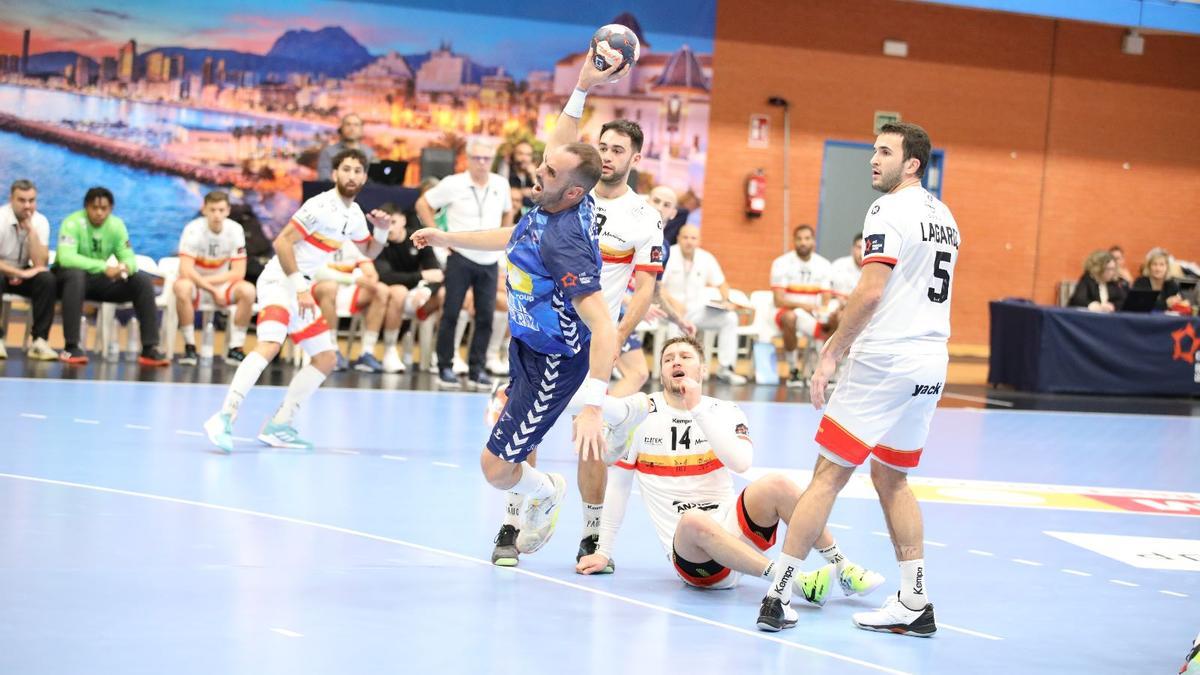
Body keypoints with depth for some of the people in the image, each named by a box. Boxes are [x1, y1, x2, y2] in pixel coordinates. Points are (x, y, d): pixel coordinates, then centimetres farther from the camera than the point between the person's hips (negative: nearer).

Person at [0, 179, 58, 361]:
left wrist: (30, 228, -26)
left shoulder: (40, 222, -10)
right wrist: (20, 273, -28)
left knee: (47, 280, -26)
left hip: (22, 273, 4)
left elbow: (40, 264, -21)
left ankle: (39, 340, -24)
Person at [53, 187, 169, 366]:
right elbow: (65, 257, -33)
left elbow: (129, 258, -4)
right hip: (68, 276, -5)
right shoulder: (73, 223, -19)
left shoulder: (116, 225, -3)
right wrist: (104, 267, -41)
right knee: (76, 274, -40)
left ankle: (149, 349, -15)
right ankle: (71, 347, -39)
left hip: (100, 279, 5)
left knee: (143, 281, -13)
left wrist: (125, 267, -31)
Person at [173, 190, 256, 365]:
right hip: (195, 283, -2)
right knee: (182, 287, -36)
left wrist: (208, 280, -19)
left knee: (248, 290, -27)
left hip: (222, 284, 2)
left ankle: (235, 348, -14)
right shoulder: (193, 230, -18)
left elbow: (238, 273, -13)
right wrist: (213, 290, -28)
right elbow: (186, 270, -26)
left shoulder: (235, 230, -11)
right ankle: (189, 347, -22)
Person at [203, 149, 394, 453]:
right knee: (270, 345, -30)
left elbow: (369, 252, 27)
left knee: (326, 358, 10)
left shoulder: (354, 214, 11)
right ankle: (224, 417, -36)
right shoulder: (320, 206, -14)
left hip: (300, 287, 9)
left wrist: (382, 231, 6)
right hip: (279, 281, -9)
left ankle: (278, 427, 12)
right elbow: (282, 243, -19)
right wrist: (301, 288, -22)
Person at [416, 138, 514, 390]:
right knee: (451, 314, -1)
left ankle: (477, 370, 11)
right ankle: (445, 369, 7)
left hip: (489, 262, 4)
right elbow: (423, 204, 1)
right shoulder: (453, 184, -6)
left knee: (485, 317, 2)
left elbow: (507, 212, 25)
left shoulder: (501, 185, 6)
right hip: (461, 258, -4)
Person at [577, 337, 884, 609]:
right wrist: (603, 552, 7)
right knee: (693, 520, -37)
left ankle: (843, 569, -16)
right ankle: (796, 581, -40)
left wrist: (697, 409, -18)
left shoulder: (725, 413, 7)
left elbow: (741, 462, -15)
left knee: (776, 485, -25)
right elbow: (618, 482, 9)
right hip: (688, 551, -2)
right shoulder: (643, 412, 4)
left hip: (733, 530, 2)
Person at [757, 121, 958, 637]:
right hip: (931, 364, 8)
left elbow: (870, 291, -19)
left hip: (885, 361, -8)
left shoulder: (888, 210, -10)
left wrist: (831, 354, -13)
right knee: (892, 478, 18)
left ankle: (778, 595, -3)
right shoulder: (943, 216, 16)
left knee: (829, 474, -4)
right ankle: (915, 604, 16)